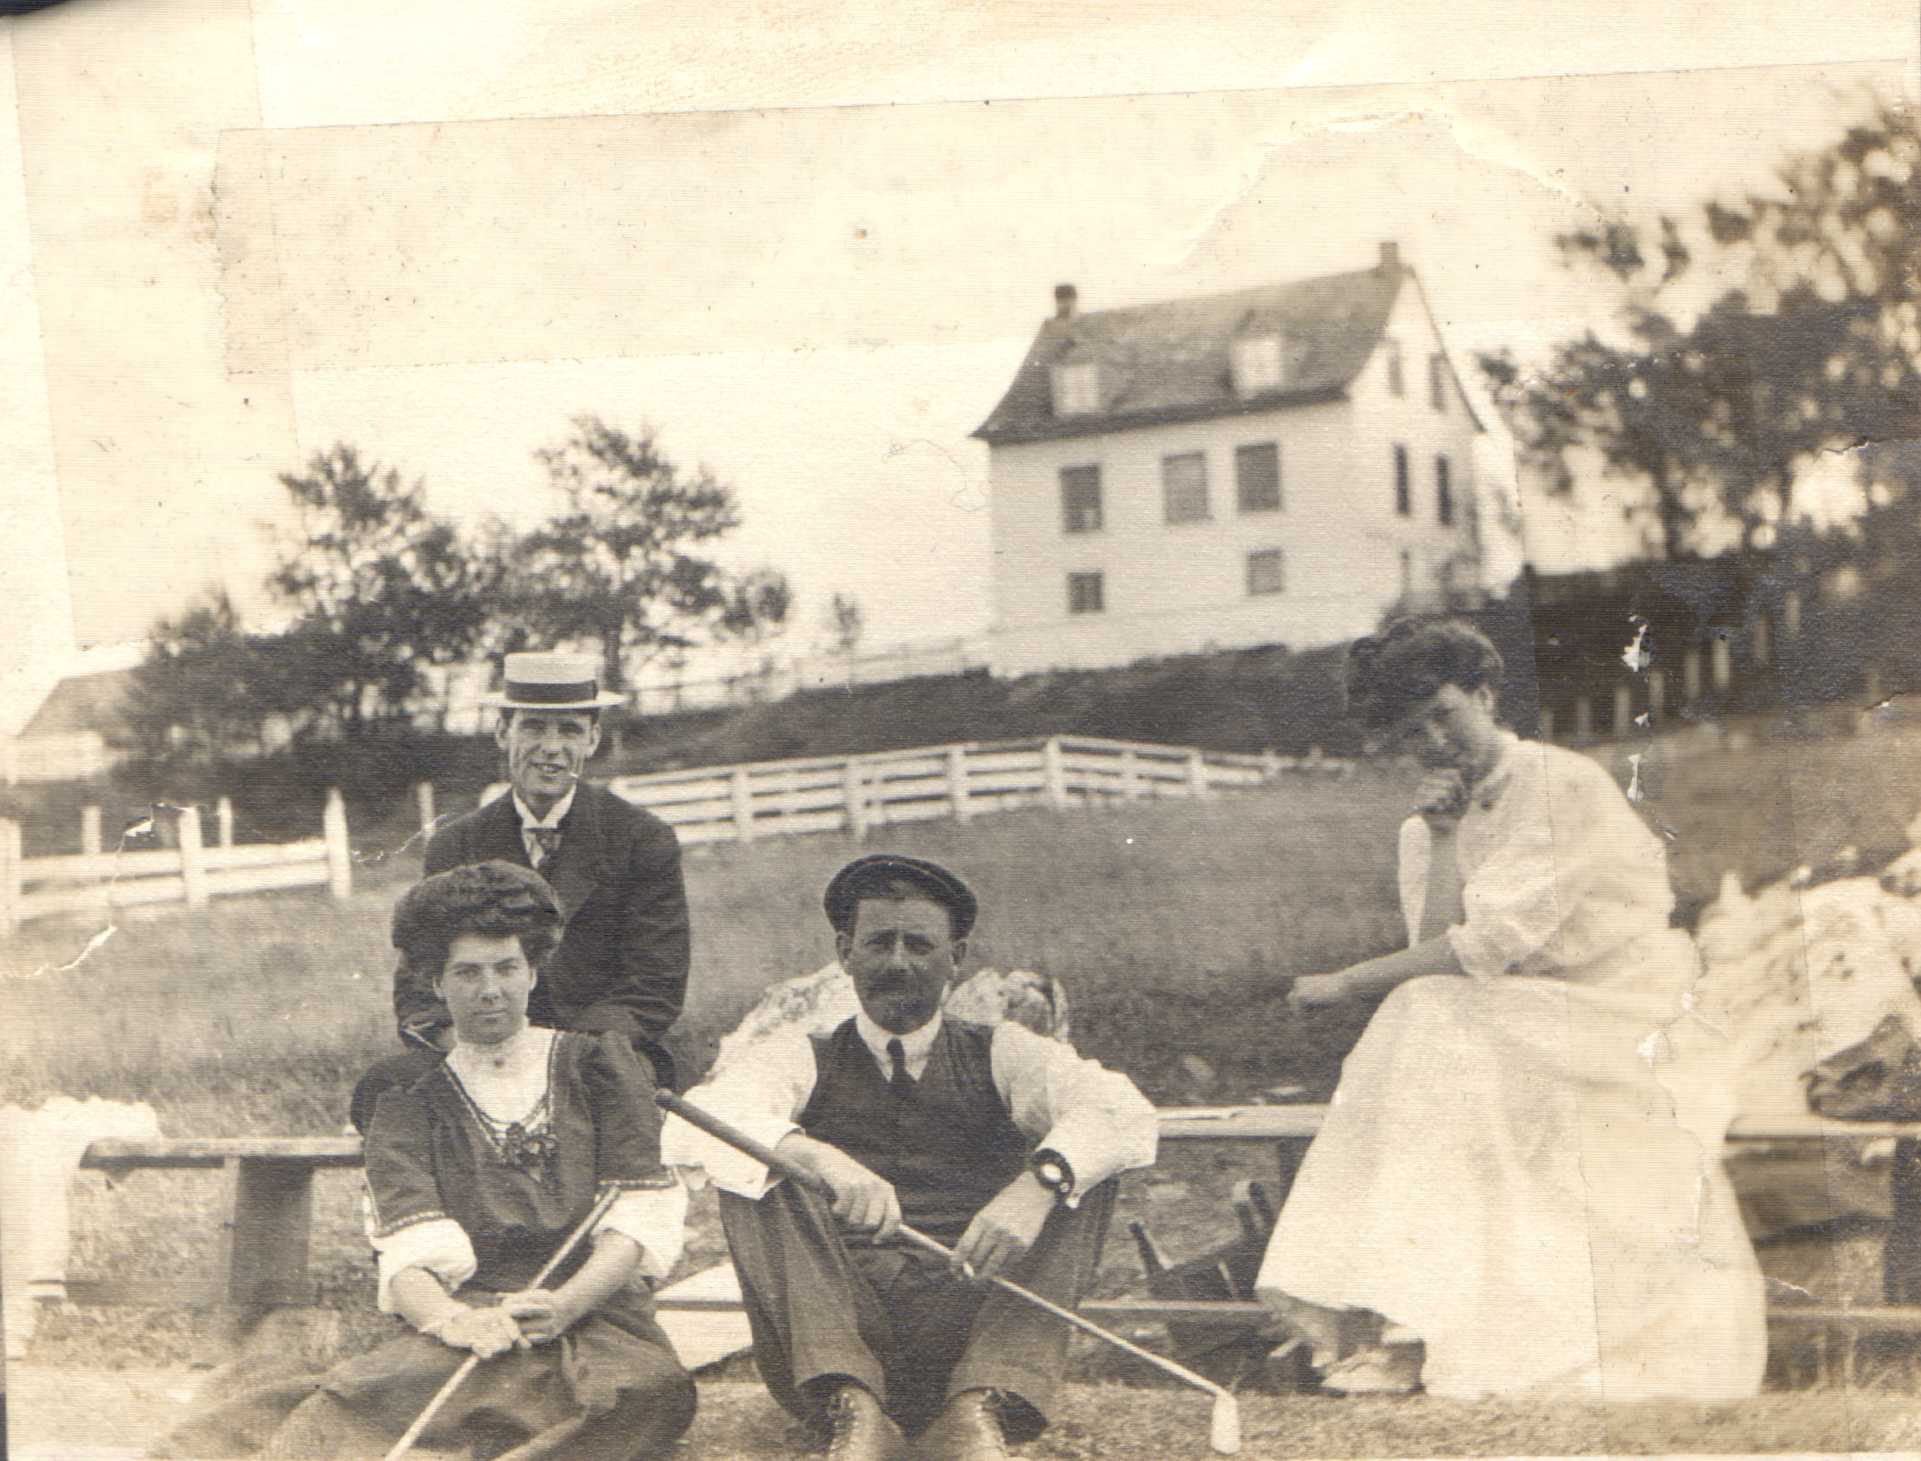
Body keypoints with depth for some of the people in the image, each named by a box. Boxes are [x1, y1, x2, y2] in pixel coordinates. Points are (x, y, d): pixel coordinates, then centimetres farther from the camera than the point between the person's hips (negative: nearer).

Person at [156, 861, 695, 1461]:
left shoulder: (595, 1064, 16)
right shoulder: (410, 1101, 16)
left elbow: (640, 1220, 4)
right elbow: (410, 1253, -1)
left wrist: (563, 1305, -16)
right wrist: (455, 1320, -25)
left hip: (594, 1315, 0)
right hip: (466, 1319, 0)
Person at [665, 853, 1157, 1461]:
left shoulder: (1000, 1055, 14)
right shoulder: (806, 1060, 13)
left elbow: (1126, 1114, -6)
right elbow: (695, 1123, -9)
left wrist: (1038, 1183, -28)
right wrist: (817, 1159, -30)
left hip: (966, 1327, 0)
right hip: (832, 1334, 0)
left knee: (1079, 1162, -15)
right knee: (754, 1164, -17)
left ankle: (977, 1411, -34)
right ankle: (852, 1408, -34)